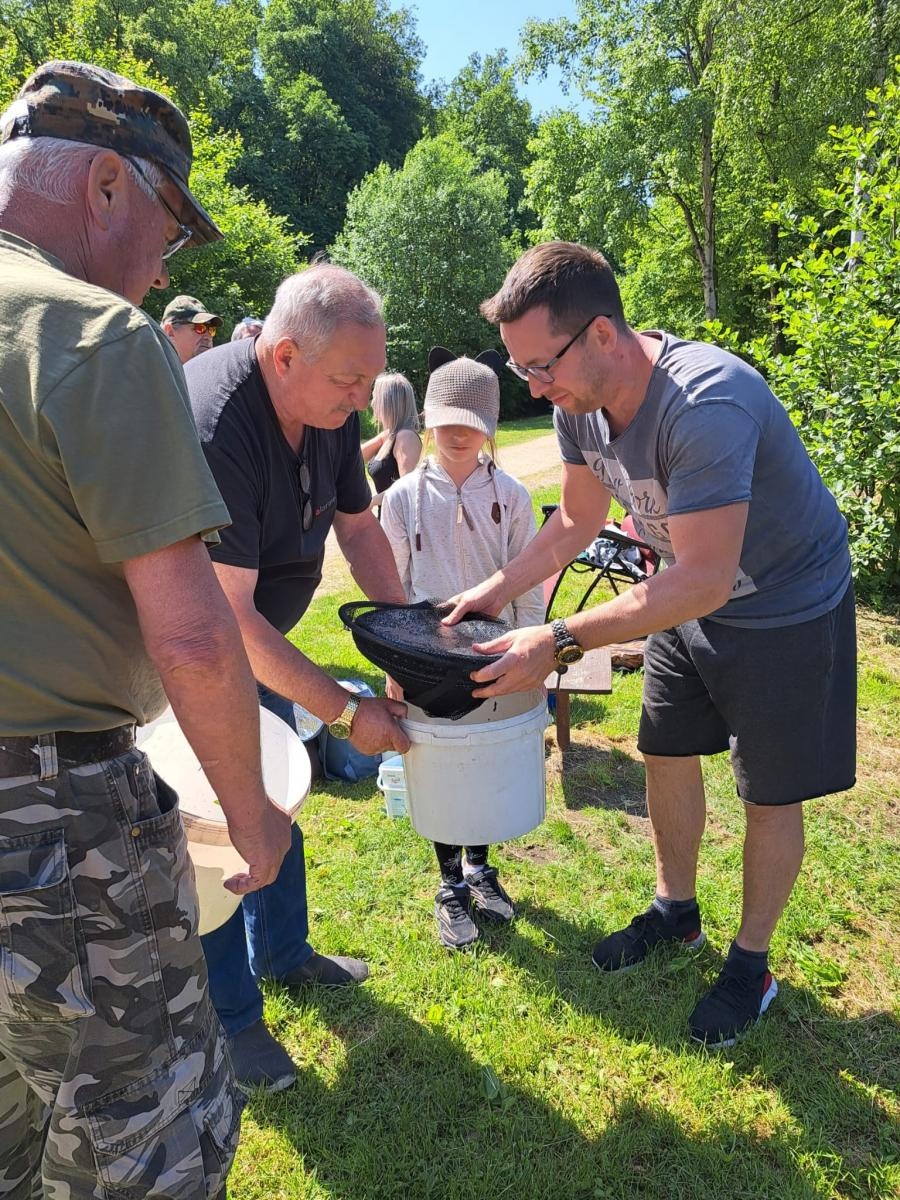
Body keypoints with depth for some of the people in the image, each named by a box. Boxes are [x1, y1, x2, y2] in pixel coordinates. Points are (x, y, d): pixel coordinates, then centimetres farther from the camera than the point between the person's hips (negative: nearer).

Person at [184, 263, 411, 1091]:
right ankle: (230, 1018, 19)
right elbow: (224, 616, -35)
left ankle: (284, 952, 38)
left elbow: (358, 526, 2)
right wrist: (347, 713, -31)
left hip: (255, 635, 8)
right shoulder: (213, 427, -36)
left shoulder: (333, 405, -10)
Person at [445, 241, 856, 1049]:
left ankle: (751, 963, 28)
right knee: (667, 755, 14)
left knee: (770, 796, 5)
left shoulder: (706, 403, -37)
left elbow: (705, 579, -37)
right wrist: (497, 590, -11)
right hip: (690, 599, 7)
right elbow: (578, 521, 1)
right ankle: (677, 912, 38)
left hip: (787, 610, -7)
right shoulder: (580, 404, -12)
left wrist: (560, 642, -39)